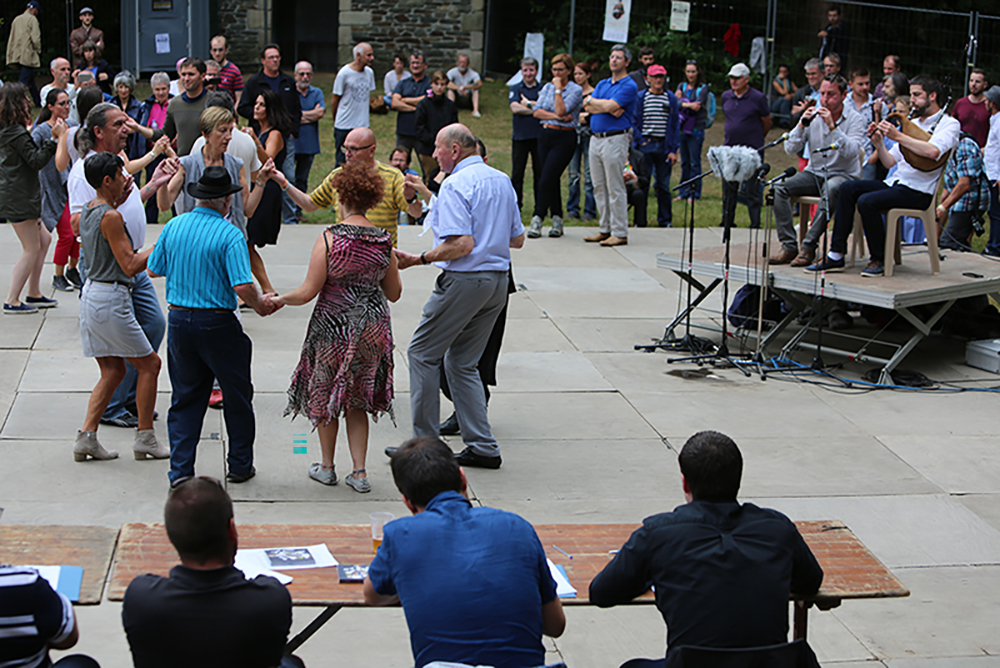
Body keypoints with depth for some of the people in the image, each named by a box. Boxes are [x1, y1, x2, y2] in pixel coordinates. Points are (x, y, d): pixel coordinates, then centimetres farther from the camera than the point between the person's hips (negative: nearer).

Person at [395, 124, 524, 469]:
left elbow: (462, 244, -22)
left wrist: (420, 259, -16)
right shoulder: (502, 180, 13)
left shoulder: (455, 184, -13)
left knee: (423, 353, 4)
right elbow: (517, 239, 17)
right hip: (498, 281, 8)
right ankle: (483, 447, 11)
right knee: (462, 362, 15)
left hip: (464, 281, -8)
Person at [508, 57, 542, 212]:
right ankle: (515, 206, 8)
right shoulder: (515, 89, 8)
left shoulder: (543, 89, 9)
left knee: (540, 173, 2)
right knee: (517, 174, 1)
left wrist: (528, 103, -6)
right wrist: (535, 109, -8)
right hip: (520, 136, 0)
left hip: (539, 136, 0)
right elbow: (515, 108, -8)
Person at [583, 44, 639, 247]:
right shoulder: (603, 84, 18)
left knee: (615, 188, -7)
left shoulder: (629, 86, -6)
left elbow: (610, 106, -18)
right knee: (599, 187, 9)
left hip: (615, 138, -8)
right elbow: (587, 106, 5)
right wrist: (608, 108, -10)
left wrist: (593, 100, 0)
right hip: (596, 137, 8)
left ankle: (620, 233, -4)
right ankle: (605, 229, 15)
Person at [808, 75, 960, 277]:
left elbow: (932, 151, -26)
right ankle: (836, 255, -13)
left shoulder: (949, 124, -3)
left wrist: (898, 136, -24)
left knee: (867, 201, -28)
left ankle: (879, 260, -12)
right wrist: (878, 142, 0)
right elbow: (889, 162, 18)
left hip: (919, 191, -8)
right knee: (848, 188, -11)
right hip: (895, 183, 8)